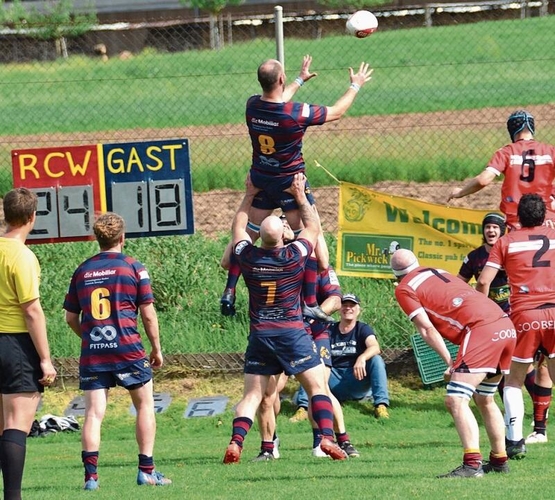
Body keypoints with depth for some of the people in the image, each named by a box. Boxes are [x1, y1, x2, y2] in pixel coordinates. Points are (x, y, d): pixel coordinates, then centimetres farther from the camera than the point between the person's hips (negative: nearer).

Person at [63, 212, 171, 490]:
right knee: (145, 405, 12)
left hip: (91, 353, 3)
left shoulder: (82, 271, 9)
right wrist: (157, 349, 10)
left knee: (94, 412, 0)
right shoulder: (133, 268, 0)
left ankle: (90, 474, -10)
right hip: (127, 350, -2)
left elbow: (71, 318, 12)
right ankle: (146, 470, 10)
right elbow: (148, 313, 0)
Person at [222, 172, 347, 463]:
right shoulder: (294, 256, -7)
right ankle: (327, 438, -11)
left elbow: (238, 227, 20)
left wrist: (249, 196, 27)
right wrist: (301, 196, 19)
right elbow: (313, 228, 12)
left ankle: (235, 442, -12)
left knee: (252, 395, 4)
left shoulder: (248, 256, -2)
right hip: (293, 334, -2)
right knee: (317, 387, 3)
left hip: (259, 336, 2)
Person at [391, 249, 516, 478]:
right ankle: (499, 460, 30)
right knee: (485, 400, 23)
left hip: (481, 330, -8)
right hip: (506, 327, 8)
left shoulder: (403, 289, 6)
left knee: (456, 400, -11)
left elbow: (426, 329, -3)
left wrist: (450, 362, -1)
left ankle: (472, 464, -24)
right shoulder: (439, 272, 27)